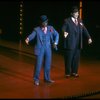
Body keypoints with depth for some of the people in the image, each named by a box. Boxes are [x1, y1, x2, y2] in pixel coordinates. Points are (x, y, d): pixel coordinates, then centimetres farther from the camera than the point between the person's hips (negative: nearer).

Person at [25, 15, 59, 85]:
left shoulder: (51, 28, 7)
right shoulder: (37, 29, -4)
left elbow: (56, 34, 8)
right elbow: (32, 35, -16)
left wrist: (55, 42, -7)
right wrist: (28, 39, -38)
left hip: (48, 49, 4)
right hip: (40, 49, -4)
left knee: (48, 64, 11)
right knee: (38, 64, -2)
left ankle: (47, 78, 25)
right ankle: (36, 79, 10)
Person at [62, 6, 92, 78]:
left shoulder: (80, 20, 13)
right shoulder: (67, 21, -4)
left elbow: (84, 30, 12)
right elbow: (63, 29, -15)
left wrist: (89, 37, -1)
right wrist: (64, 32, -39)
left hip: (78, 44, 5)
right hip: (70, 44, -5)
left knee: (76, 59, 11)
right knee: (68, 59, 3)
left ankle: (74, 72, 24)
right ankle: (68, 73, 16)